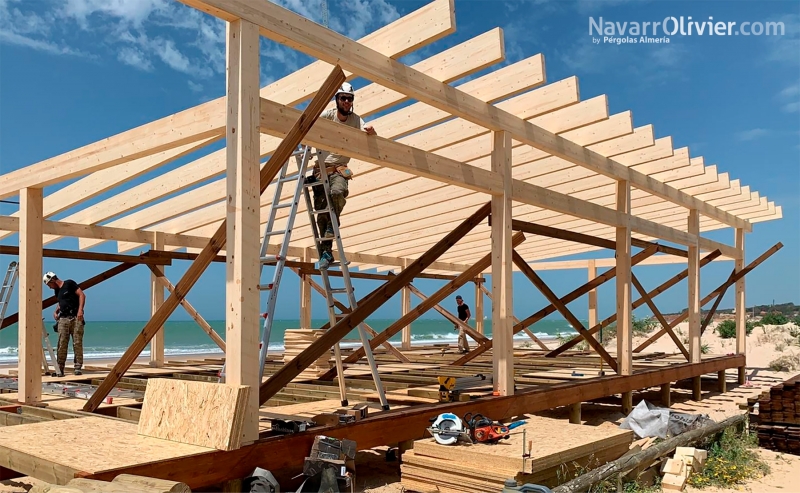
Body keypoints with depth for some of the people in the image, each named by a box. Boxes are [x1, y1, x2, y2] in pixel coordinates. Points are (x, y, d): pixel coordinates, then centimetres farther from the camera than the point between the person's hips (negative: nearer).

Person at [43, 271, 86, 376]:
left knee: (77, 343, -6)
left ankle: (78, 367, -2)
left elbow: (81, 295, -8)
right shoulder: (57, 290, 20)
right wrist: (56, 311, 15)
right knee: (62, 344, -3)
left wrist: (80, 309, -18)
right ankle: (60, 368, -1)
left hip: (76, 318, -6)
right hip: (63, 319, 6)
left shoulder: (69, 284, 0)